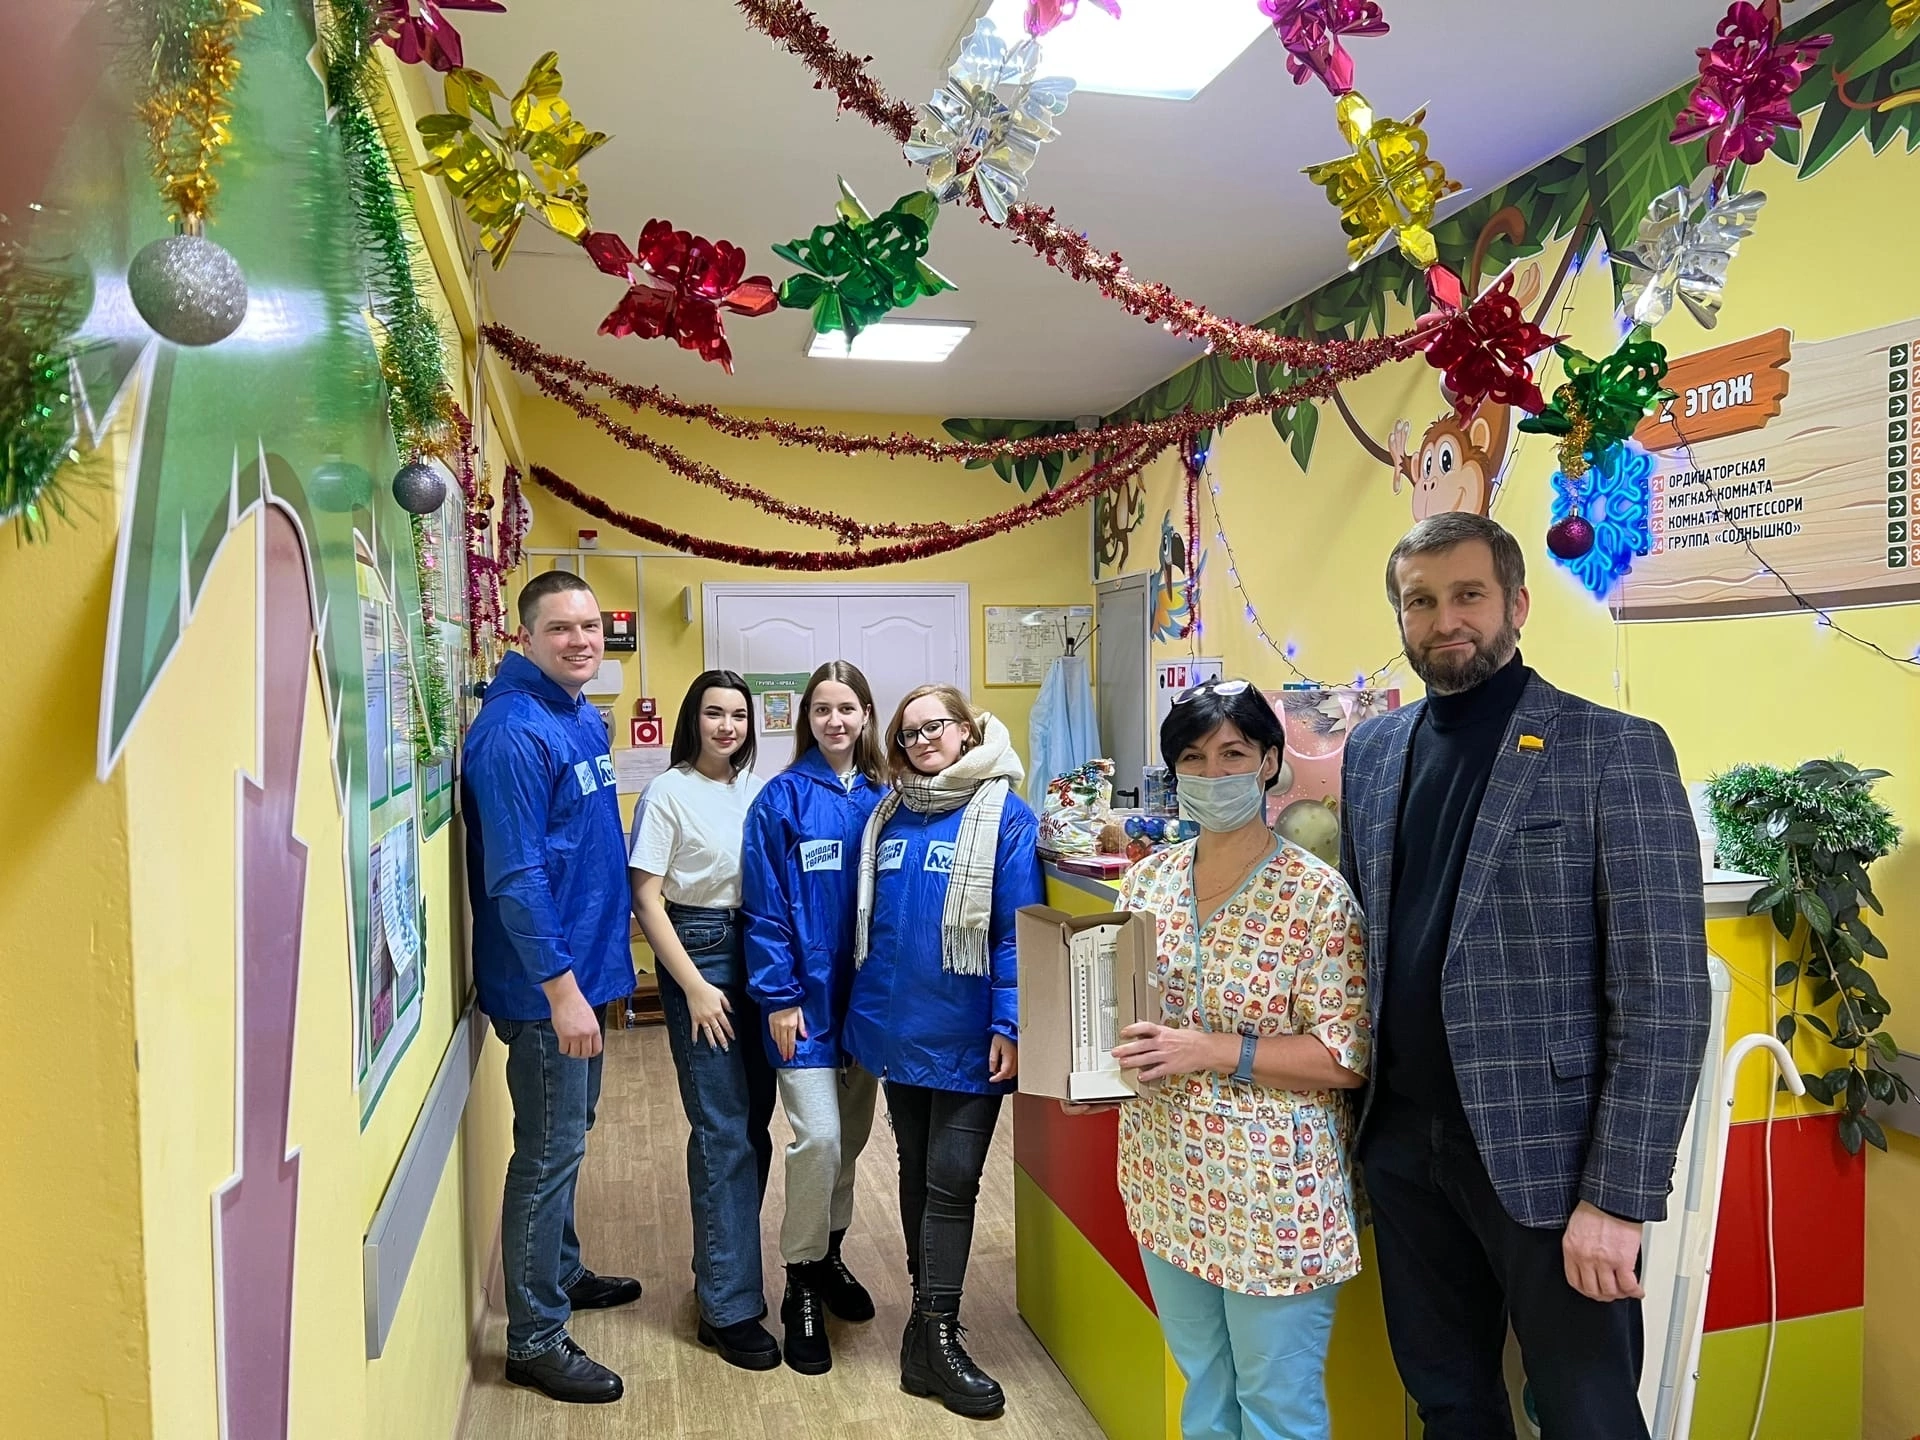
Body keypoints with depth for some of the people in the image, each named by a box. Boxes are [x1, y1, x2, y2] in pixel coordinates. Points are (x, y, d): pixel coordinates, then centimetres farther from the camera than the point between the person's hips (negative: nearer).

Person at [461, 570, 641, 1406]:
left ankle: (562, 1273, 40)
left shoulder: (585, 719, 9)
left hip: (586, 969, 9)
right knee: (548, 1154, 2)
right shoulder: (515, 733, -20)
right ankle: (535, 1339, 16)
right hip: (546, 986, -9)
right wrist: (561, 988, -23)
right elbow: (514, 875, -24)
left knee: (568, 1138, 22)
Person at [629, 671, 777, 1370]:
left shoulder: (758, 789, 7)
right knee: (723, 1131, -4)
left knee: (754, 1121, 12)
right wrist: (694, 985, -13)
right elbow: (646, 898, -9)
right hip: (699, 953, -5)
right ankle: (728, 1306, 6)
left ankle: (721, 1264, 31)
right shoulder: (668, 794, -7)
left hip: (760, 953, 6)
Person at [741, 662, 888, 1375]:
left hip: (867, 995, 4)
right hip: (806, 995, -4)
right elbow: (765, 907, -9)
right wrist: (779, 996, -13)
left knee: (852, 1135, 15)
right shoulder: (782, 799, -8)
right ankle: (801, 1287, 12)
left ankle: (830, 1254, 36)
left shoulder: (881, 800, 2)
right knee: (818, 1137, -8)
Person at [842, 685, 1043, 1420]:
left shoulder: (1004, 815, -8)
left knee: (952, 1181, 0)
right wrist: (860, 1012, 12)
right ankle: (930, 1311, 32)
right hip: (896, 1026, 5)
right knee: (915, 1169, 16)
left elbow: (1018, 931, -12)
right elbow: (866, 921, 13)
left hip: (966, 1036, -5)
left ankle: (935, 1337, 12)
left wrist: (1009, 1024, -17)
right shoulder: (886, 816, 7)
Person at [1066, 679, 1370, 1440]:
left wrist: (1214, 1051, -24)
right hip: (1167, 1178, 5)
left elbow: (1347, 1054, -17)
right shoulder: (1148, 879, 2)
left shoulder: (1316, 894, -15)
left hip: (1273, 1193, -5)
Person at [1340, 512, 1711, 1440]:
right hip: (1403, 1143, 5)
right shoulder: (1371, 753, 7)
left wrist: (1618, 1197, -15)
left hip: (1543, 1151, -5)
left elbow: (1665, 996, -12)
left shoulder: (1614, 750, -9)